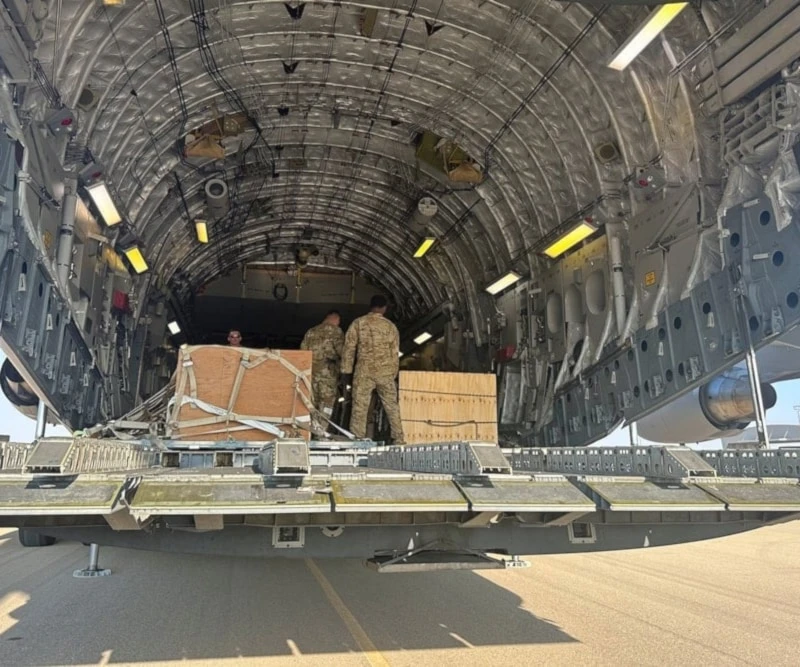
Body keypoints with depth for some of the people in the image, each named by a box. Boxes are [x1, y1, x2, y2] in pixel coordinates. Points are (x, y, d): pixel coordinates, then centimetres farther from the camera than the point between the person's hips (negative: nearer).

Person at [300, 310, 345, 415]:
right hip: (327, 372, -6)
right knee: (327, 407, -4)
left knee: (312, 406, 12)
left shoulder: (311, 331, 16)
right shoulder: (336, 331, -1)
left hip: (310, 371, 6)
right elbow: (342, 351, -7)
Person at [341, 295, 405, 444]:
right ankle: (399, 440, 16)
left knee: (359, 407, 2)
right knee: (392, 407, 12)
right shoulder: (390, 326, 5)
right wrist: (393, 374, 17)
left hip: (364, 372, -1)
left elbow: (349, 348, 0)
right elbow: (395, 353, 8)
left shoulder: (358, 323, 1)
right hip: (385, 372, 2)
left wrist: (346, 371, 5)